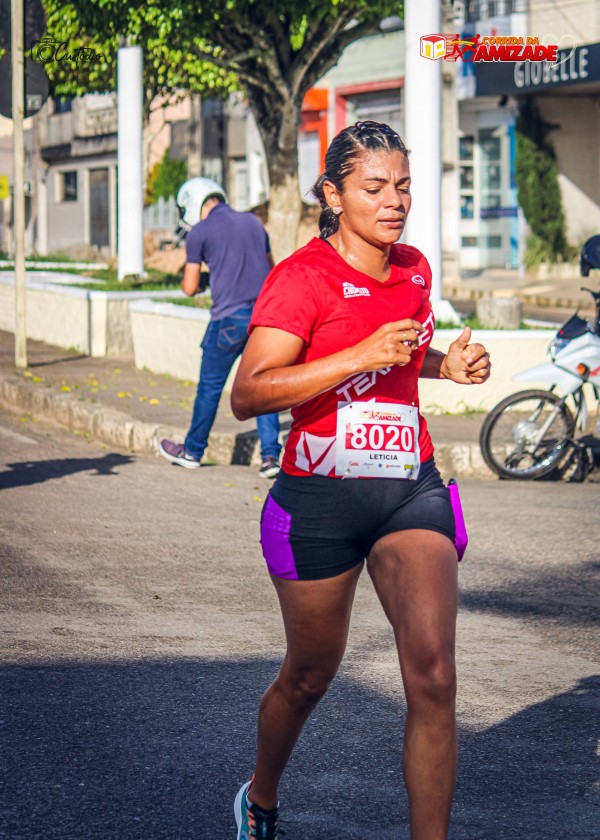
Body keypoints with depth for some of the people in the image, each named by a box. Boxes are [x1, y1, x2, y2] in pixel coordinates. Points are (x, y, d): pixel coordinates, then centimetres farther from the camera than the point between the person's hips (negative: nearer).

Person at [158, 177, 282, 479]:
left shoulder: (199, 232, -2)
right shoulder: (253, 222, 12)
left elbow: (190, 287, -1)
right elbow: (271, 271, 19)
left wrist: (190, 277, 20)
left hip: (229, 318, -4)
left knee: (210, 387, 10)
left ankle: (192, 451, 24)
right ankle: (270, 456, 0)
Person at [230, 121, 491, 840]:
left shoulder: (414, 269, 8)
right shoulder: (302, 276, -12)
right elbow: (247, 394, -22)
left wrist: (446, 364, 9)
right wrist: (362, 357, -28)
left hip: (412, 489, 4)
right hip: (322, 497, -4)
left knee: (433, 676, -12)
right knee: (310, 675, 13)